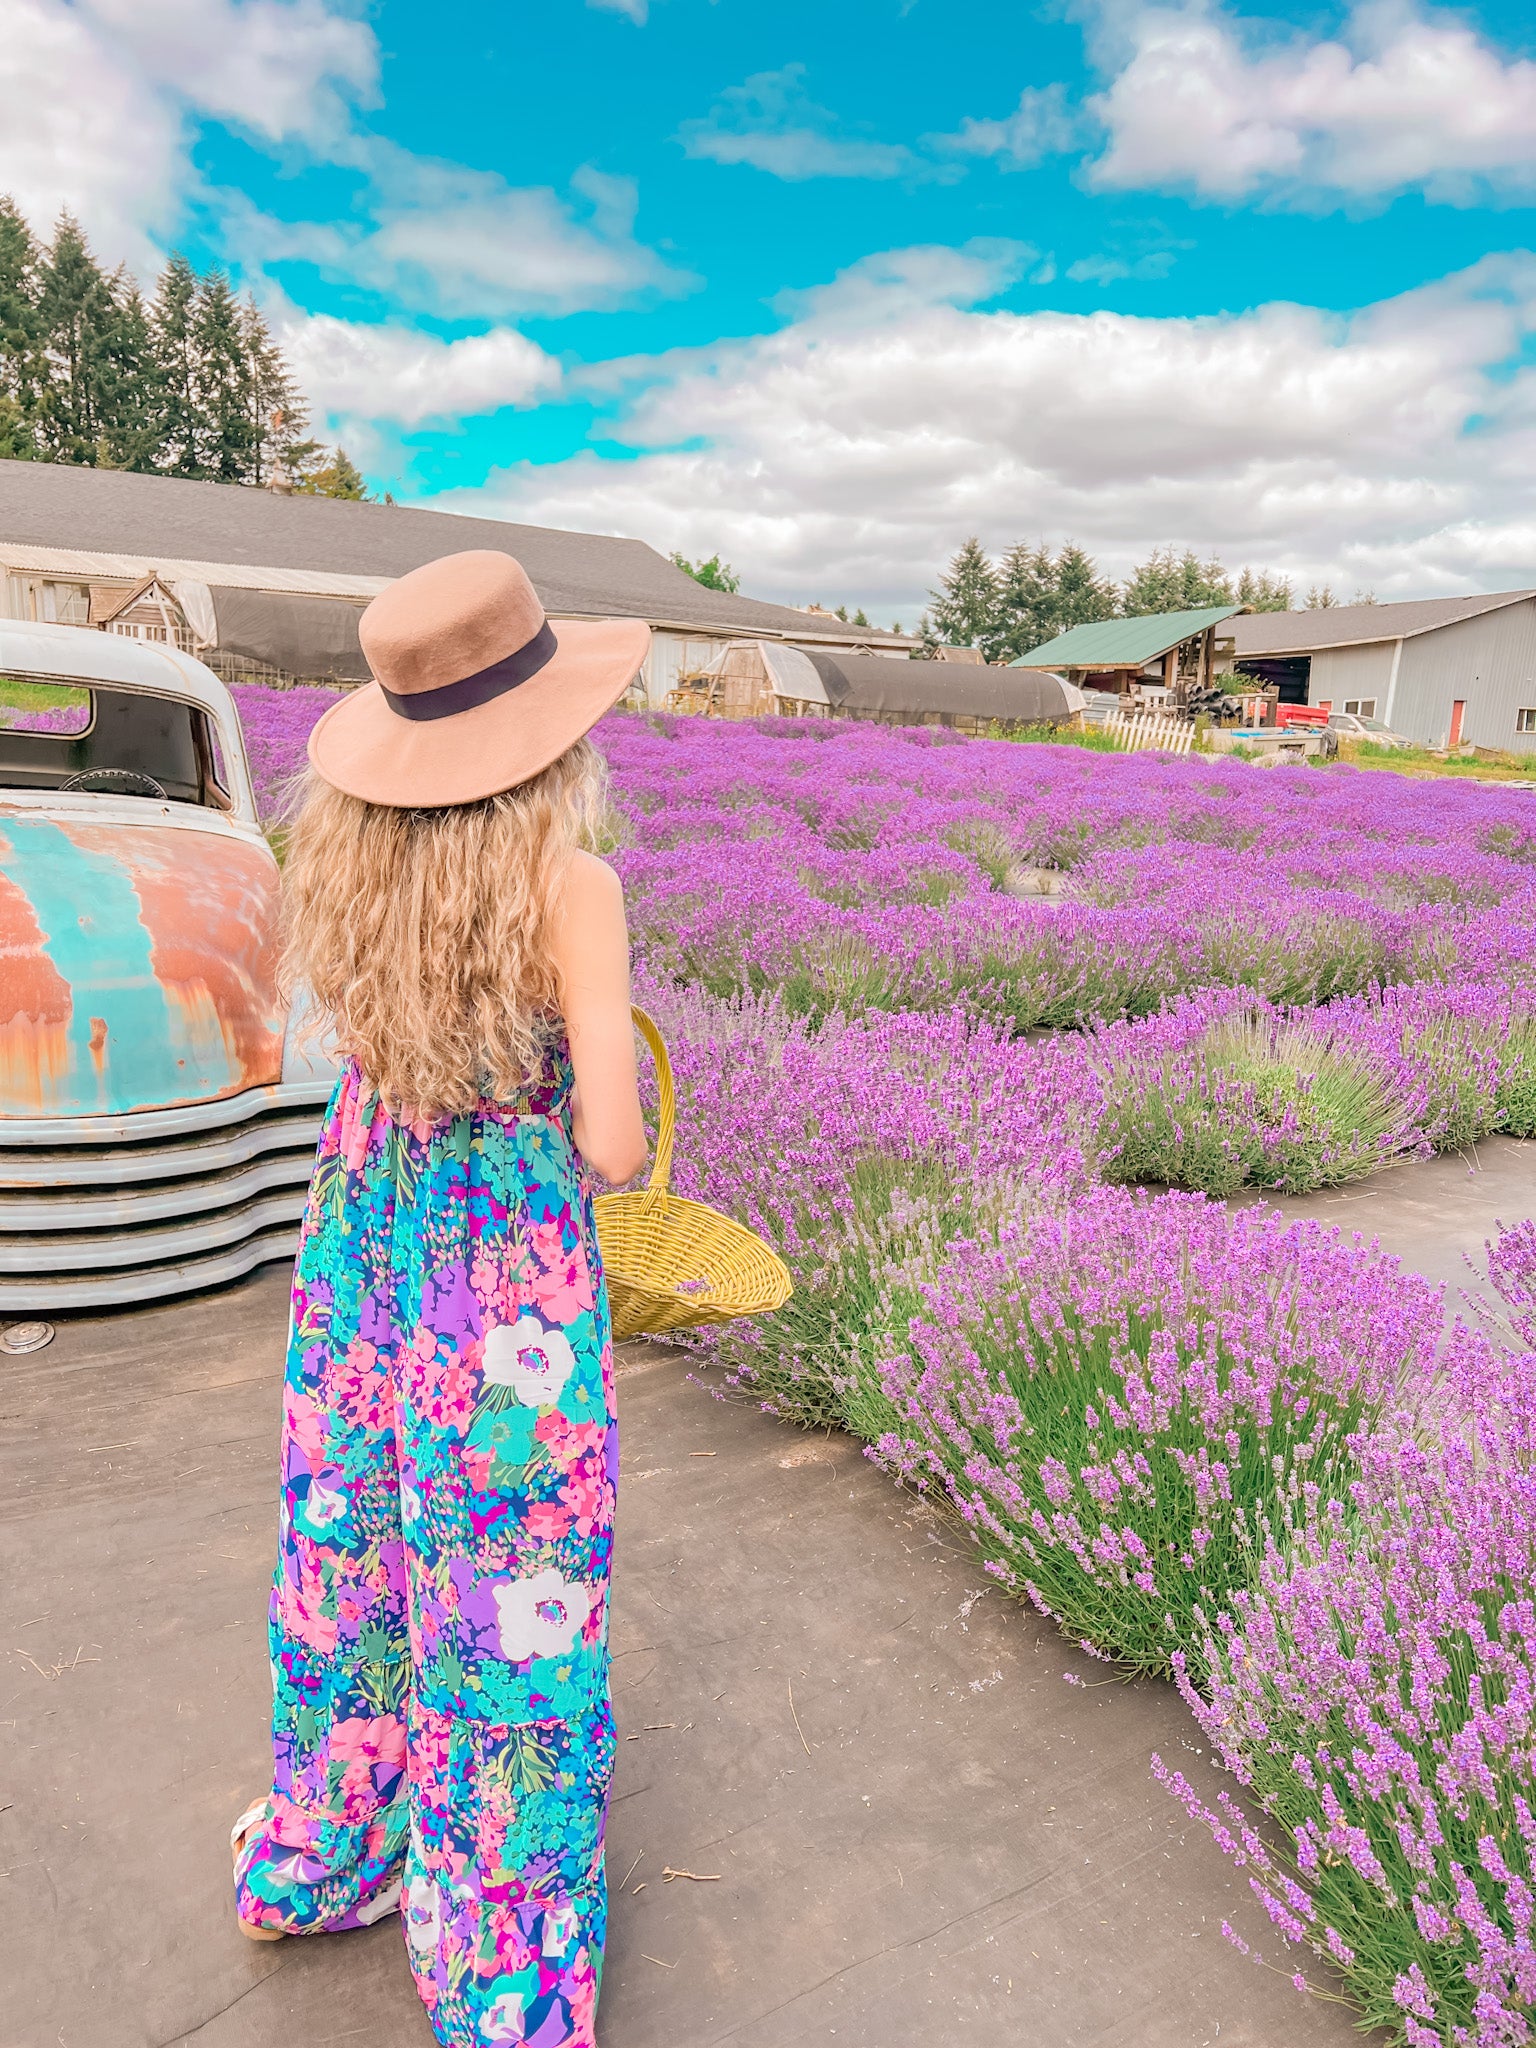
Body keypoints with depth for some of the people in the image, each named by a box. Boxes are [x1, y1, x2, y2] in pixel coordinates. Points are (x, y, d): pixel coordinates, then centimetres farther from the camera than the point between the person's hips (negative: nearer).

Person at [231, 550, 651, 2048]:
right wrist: (620, 1137, 2)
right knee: (510, 1590, 12)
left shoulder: (343, 849, -4)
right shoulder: (569, 884, -20)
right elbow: (612, 1144, -21)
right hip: (512, 1266, -6)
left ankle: (316, 1858, 49)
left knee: (351, 1544, 25)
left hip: (358, 1235, 6)